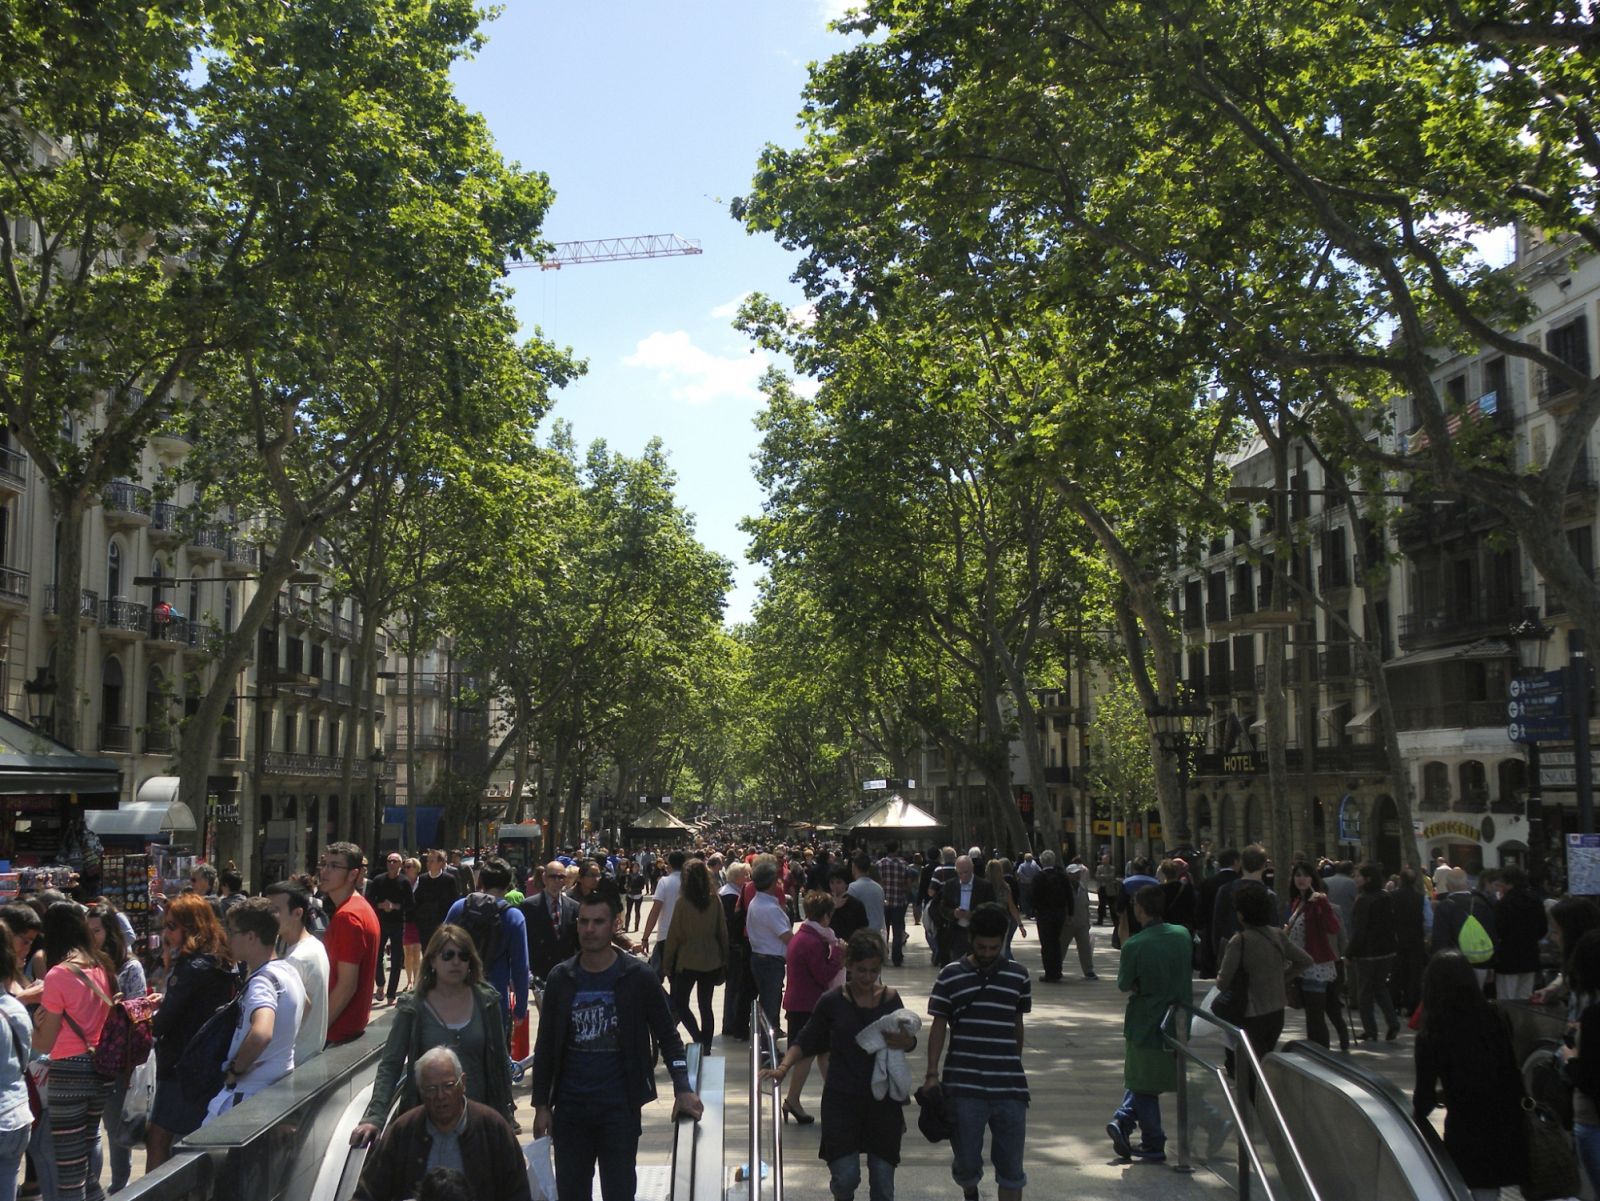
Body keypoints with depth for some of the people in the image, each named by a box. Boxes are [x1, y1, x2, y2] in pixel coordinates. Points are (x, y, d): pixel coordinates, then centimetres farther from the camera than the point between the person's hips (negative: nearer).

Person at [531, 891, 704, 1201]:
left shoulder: (638, 978, -5)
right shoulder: (561, 978, 2)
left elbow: (667, 1035, 0)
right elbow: (546, 1046, 7)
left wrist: (682, 1089, -13)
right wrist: (541, 1105, 3)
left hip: (619, 1106, -2)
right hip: (570, 1106, 2)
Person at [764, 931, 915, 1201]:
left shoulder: (890, 999, 0)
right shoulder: (832, 1002, -7)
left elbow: (907, 1040, 13)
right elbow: (806, 1042, 1)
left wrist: (908, 1042, -10)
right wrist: (784, 1066, -15)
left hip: (883, 1100, 2)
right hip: (841, 1100, -2)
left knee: (882, 1178, 6)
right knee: (845, 1176, -8)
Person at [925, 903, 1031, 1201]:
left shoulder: (1018, 975, 4)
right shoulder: (950, 975, -2)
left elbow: (1017, 1024, 15)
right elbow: (938, 1027, 2)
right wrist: (932, 1073, -3)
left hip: (1009, 1087, 1)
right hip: (964, 1087, -1)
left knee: (1011, 1167, 4)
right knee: (966, 1162, 11)